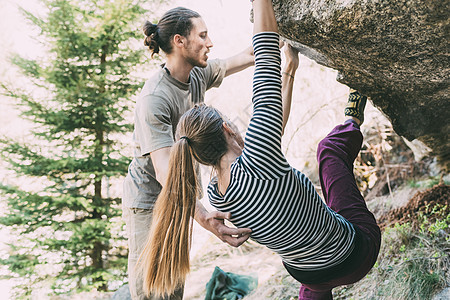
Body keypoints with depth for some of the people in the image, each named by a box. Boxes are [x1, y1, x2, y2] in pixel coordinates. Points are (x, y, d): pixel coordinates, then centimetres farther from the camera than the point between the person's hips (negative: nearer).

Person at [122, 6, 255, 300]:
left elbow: (241, 59, 12)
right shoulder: (154, 99, -29)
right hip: (148, 201, -7)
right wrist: (204, 216, -49)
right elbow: (164, 170, -37)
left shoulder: (199, 74, -4)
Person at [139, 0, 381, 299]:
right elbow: (266, 55, -32)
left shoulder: (216, 195, -12)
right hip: (355, 255, -4)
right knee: (330, 146, 13)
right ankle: (352, 126, 44)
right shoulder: (255, 161, -35)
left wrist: (289, 73, 7)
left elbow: (272, 129, 2)